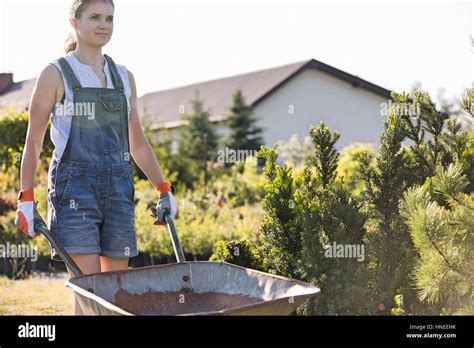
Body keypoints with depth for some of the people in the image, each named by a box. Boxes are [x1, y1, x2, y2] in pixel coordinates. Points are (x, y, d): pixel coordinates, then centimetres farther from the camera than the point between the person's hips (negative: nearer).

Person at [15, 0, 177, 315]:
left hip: (118, 188, 5)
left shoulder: (124, 77, 14)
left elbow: (137, 142, 19)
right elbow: (33, 141, 2)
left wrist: (164, 190, 11)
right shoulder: (56, 74, 1)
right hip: (74, 187, -5)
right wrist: (26, 199, -6)